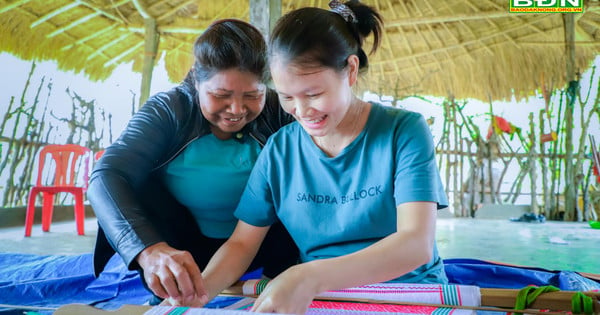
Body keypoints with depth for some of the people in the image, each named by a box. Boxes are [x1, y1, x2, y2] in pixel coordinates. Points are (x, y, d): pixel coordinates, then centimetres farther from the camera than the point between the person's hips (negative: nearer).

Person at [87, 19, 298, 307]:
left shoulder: (277, 112, -15)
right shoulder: (168, 110, -17)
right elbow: (106, 177, -32)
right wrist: (149, 249, -50)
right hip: (185, 250, 0)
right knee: (134, 180, -23)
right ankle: (167, 295, -10)